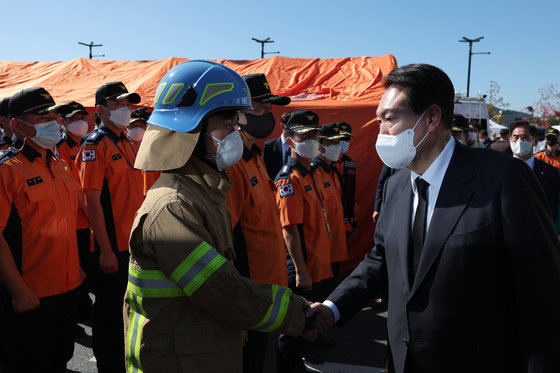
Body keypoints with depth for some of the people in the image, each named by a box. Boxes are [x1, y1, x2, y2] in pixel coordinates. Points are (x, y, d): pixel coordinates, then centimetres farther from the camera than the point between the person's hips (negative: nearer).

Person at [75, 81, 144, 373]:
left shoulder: (126, 143, 13)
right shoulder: (95, 144, -12)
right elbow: (92, 199, -18)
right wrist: (105, 249, -20)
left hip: (132, 243, 8)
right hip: (111, 247, -8)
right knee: (109, 313, 6)